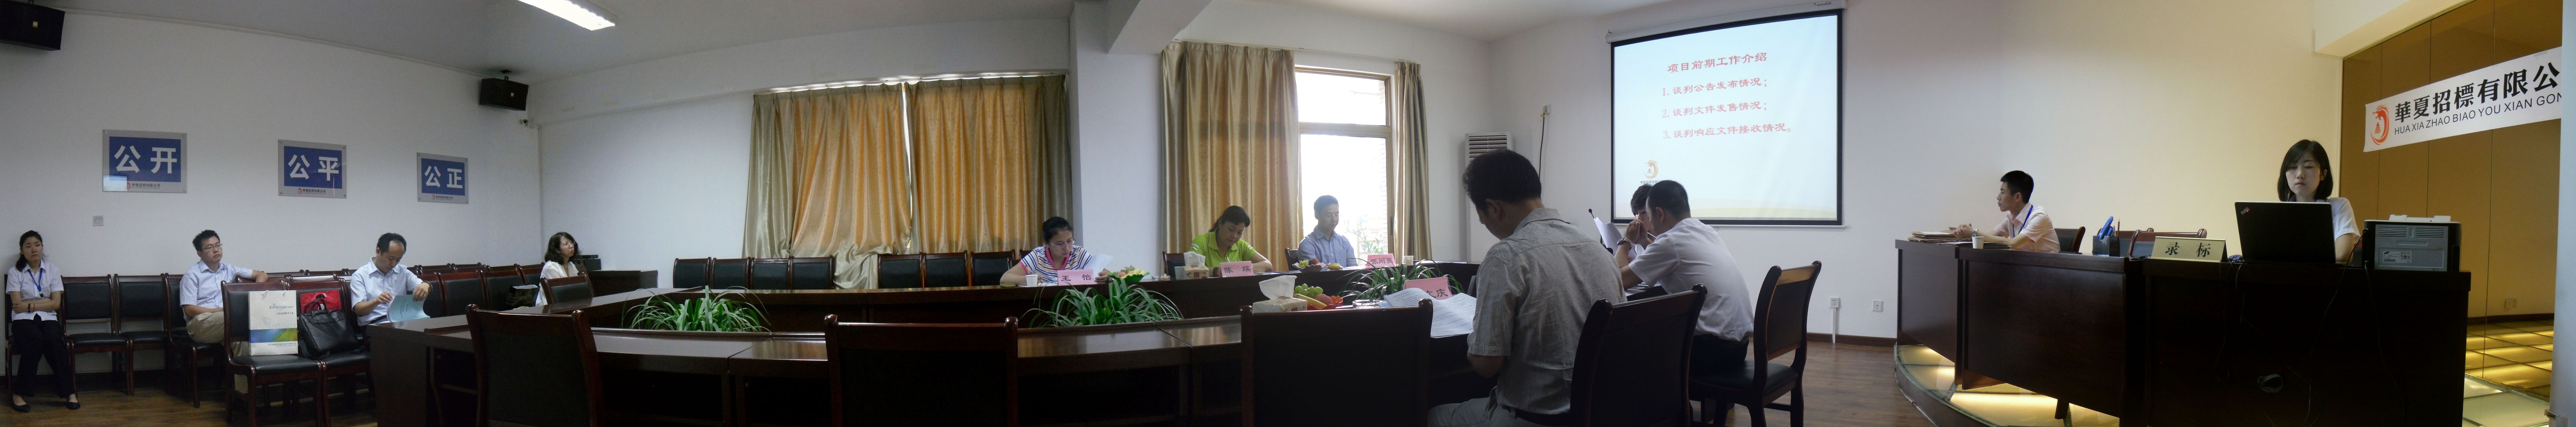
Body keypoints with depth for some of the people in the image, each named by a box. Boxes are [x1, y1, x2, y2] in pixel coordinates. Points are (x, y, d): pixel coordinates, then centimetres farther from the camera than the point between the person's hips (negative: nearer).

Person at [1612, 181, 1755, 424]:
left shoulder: (1670, 242, -14)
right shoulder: (1708, 233, 12)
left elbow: (1620, 280, -7)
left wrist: (1626, 242, 8)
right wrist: (1645, 242, 22)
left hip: (1714, 350, -9)